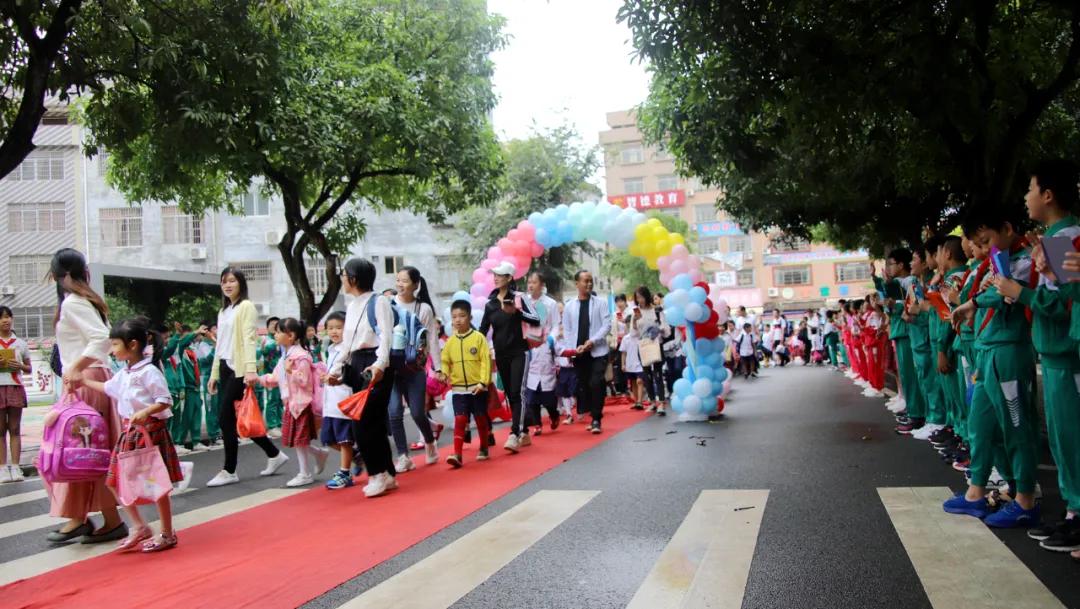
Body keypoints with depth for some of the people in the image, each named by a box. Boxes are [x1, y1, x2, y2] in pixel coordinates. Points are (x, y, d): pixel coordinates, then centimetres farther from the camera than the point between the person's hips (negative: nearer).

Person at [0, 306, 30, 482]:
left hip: (15, 387, 1)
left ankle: (15, 467, 4)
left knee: (15, 429, 3)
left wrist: (20, 366, -7)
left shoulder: (21, 344, 9)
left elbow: (29, 369, 13)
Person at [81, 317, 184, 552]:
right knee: (116, 481, 10)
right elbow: (107, 388, 31)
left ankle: (167, 534, 13)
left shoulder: (149, 371, -16)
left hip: (150, 430, -9)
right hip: (129, 431, 9)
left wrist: (145, 412, -32)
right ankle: (139, 527, 22)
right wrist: (85, 381, 35)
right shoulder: (123, 373, 11)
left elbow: (166, 401, -19)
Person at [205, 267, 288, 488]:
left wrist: (251, 369, -24)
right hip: (225, 368, 8)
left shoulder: (246, 306, -4)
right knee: (239, 419, 8)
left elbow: (249, 339, -15)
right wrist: (214, 374, 16)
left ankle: (229, 471, 3)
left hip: (239, 369, -8)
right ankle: (274, 454, 20)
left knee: (225, 419, -7)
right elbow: (220, 344, 19)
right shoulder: (223, 312, 19)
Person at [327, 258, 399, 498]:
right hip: (356, 365, 8)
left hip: (375, 364, -8)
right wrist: (337, 368, 9)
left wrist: (380, 364, -30)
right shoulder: (351, 306, 18)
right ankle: (387, 475, 14)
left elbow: (386, 335, -16)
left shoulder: (379, 301, -5)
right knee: (373, 422, 7)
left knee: (364, 422, -12)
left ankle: (379, 474, -1)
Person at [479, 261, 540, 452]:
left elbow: (536, 320, -12)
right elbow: (483, 329, 10)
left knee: (517, 393, -13)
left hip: (518, 353, -5)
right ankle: (524, 433, 19)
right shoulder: (490, 303, 6)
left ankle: (514, 435, -19)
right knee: (510, 395, 9)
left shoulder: (518, 297, -5)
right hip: (501, 355, 5)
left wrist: (516, 312, -25)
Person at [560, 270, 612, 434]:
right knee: (583, 385, 8)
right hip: (578, 353, 3)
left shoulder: (600, 303, 2)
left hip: (598, 351, -2)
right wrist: (574, 348, -9)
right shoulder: (569, 306, 7)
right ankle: (592, 416, 22)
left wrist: (593, 341, -16)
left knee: (596, 384, -13)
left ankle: (596, 420, -5)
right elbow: (566, 330, 6)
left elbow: (607, 325, -4)